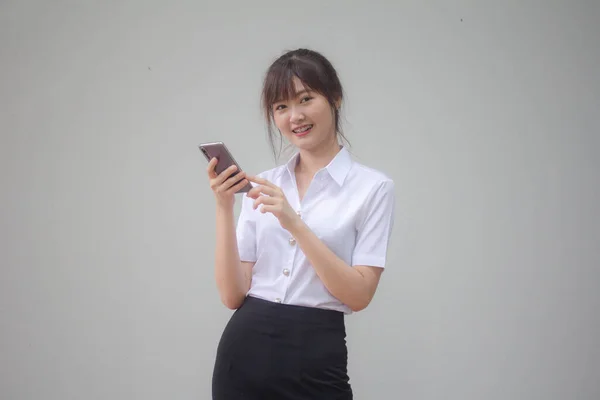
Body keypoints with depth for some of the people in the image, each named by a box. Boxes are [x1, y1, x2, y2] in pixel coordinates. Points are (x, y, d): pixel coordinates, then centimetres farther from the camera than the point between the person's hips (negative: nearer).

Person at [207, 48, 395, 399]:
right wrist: (224, 208, -10)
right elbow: (233, 295, 1)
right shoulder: (261, 186, 7)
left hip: (314, 360, -3)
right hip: (243, 351, 3)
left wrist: (295, 224, -18)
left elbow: (359, 295, -11)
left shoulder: (373, 187, -3)